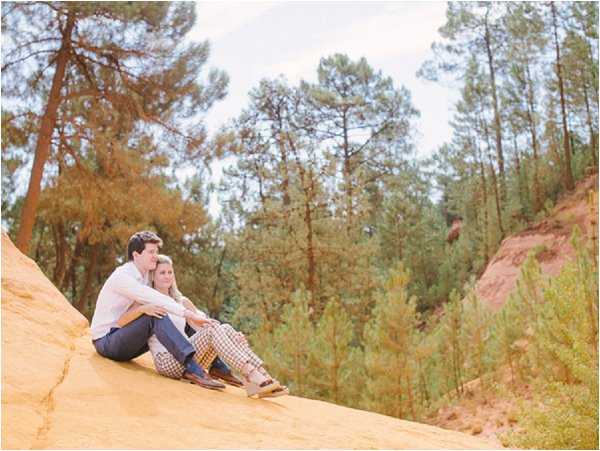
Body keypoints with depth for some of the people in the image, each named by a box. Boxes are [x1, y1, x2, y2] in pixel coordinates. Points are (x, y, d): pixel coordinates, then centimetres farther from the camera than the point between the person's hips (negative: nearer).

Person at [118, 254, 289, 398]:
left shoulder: (182, 301, 21)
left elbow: (202, 324, 11)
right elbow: (120, 322, -8)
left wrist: (232, 338, -7)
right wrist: (143, 309, -26)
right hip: (166, 361, -5)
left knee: (226, 329, -21)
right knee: (213, 329, -28)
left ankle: (261, 376, -38)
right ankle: (252, 376, -42)